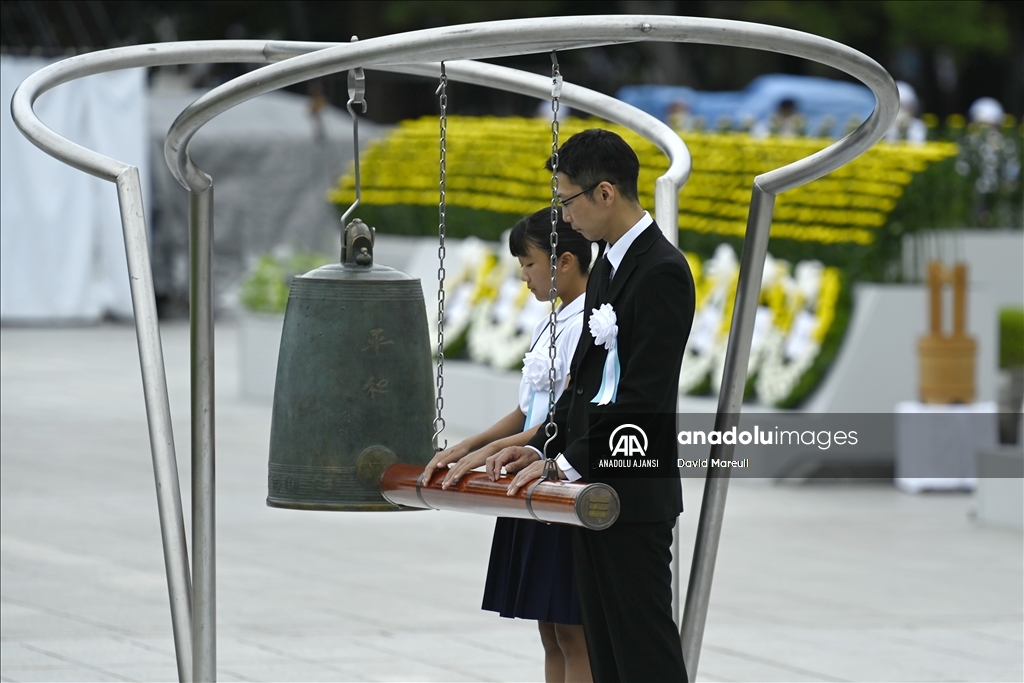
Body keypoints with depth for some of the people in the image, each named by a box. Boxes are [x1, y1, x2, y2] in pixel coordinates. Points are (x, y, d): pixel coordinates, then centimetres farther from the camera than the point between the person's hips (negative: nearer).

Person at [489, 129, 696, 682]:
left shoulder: (661, 272, -16)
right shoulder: (607, 265, 15)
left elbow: (645, 397, -21)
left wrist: (568, 464, -19)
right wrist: (540, 448, 9)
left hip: (634, 496, -10)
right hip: (594, 490, 10)